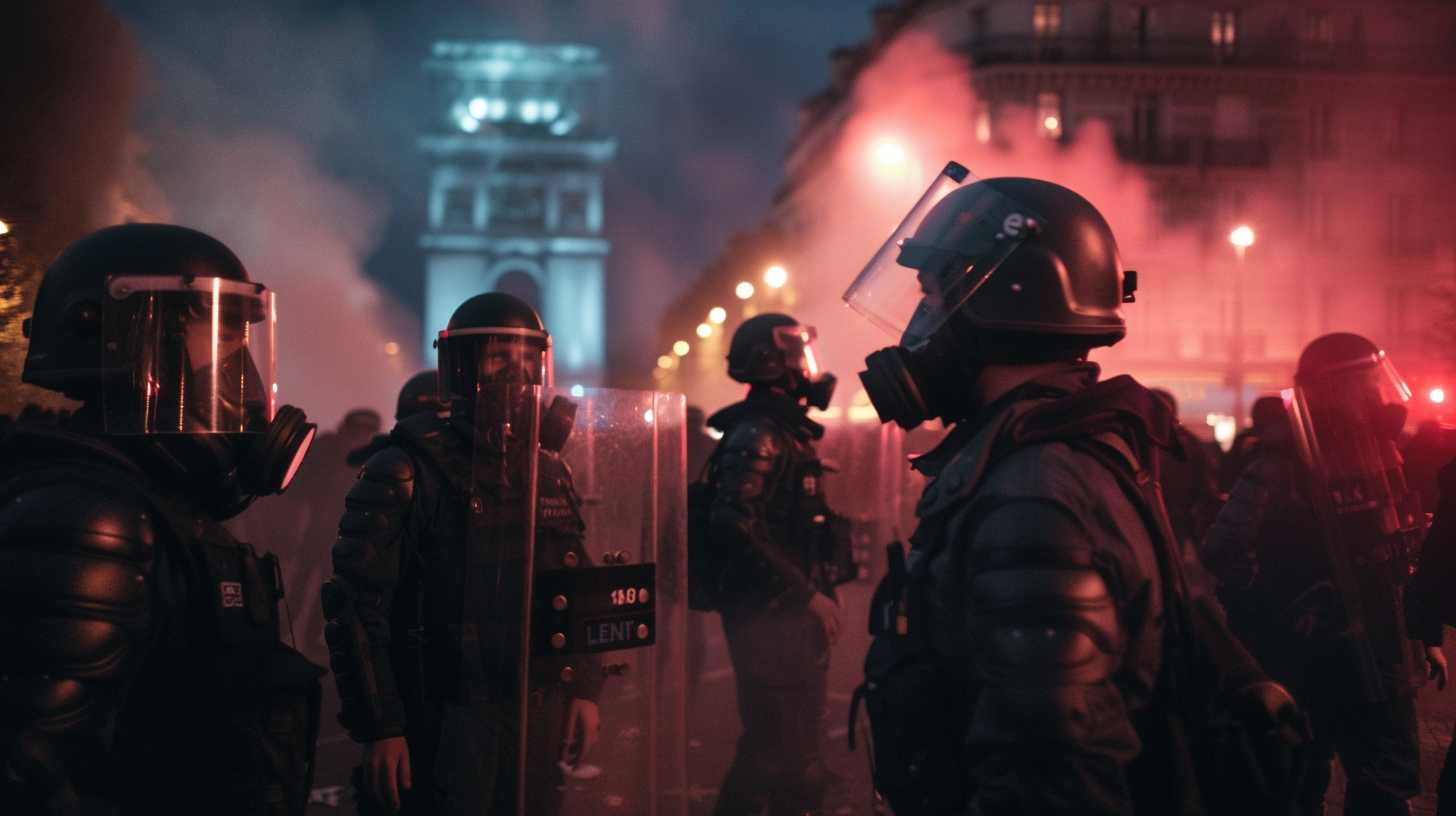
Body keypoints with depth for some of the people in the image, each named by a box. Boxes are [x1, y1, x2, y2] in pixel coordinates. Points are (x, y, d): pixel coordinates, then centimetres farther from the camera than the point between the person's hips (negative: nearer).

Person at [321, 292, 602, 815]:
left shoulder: (550, 473, 9)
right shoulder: (409, 472, -9)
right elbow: (356, 606, -13)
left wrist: (585, 689, 10)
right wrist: (379, 729, -16)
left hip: (538, 716, 6)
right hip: (443, 724, -5)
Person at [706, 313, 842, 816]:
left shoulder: (787, 432, 16)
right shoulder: (758, 436, -15)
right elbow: (734, 526, -28)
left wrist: (816, 594, 15)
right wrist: (806, 595, -23)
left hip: (789, 616, 10)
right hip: (772, 618, -10)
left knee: (771, 747, 18)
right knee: (790, 755, -6)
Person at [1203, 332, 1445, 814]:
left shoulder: (1380, 456, 6)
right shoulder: (1283, 468, -16)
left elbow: (1404, 558, 14)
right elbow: (1225, 554, -25)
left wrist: (1428, 634, 13)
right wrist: (1284, 611, -20)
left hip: (1381, 660, 6)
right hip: (1309, 662, -6)